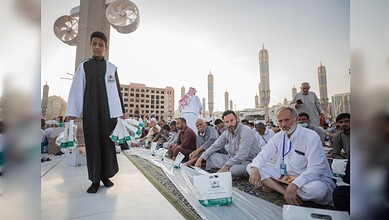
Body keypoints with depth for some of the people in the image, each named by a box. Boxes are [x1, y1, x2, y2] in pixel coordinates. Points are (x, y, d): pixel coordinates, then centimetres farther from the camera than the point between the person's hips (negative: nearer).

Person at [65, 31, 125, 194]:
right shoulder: (83, 66, 8)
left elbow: (116, 91, 6)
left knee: (108, 143, 4)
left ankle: (106, 175, 20)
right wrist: (72, 113, -2)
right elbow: (76, 90, 4)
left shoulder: (112, 68, 8)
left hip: (108, 111, 0)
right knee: (92, 144, 4)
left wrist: (120, 112, 3)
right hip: (90, 111, 0)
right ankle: (95, 179, 15)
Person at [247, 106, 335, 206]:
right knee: (250, 167, -9)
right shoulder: (278, 137, 3)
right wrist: (254, 169, -19)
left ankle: (274, 186, -16)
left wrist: (294, 185, -36)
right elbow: (263, 155, 2)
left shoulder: (310, 137, -15)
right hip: (284, 177, 5)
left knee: (318, 188, -40)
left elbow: (316, 169, -24)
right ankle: (285, 191, -20)